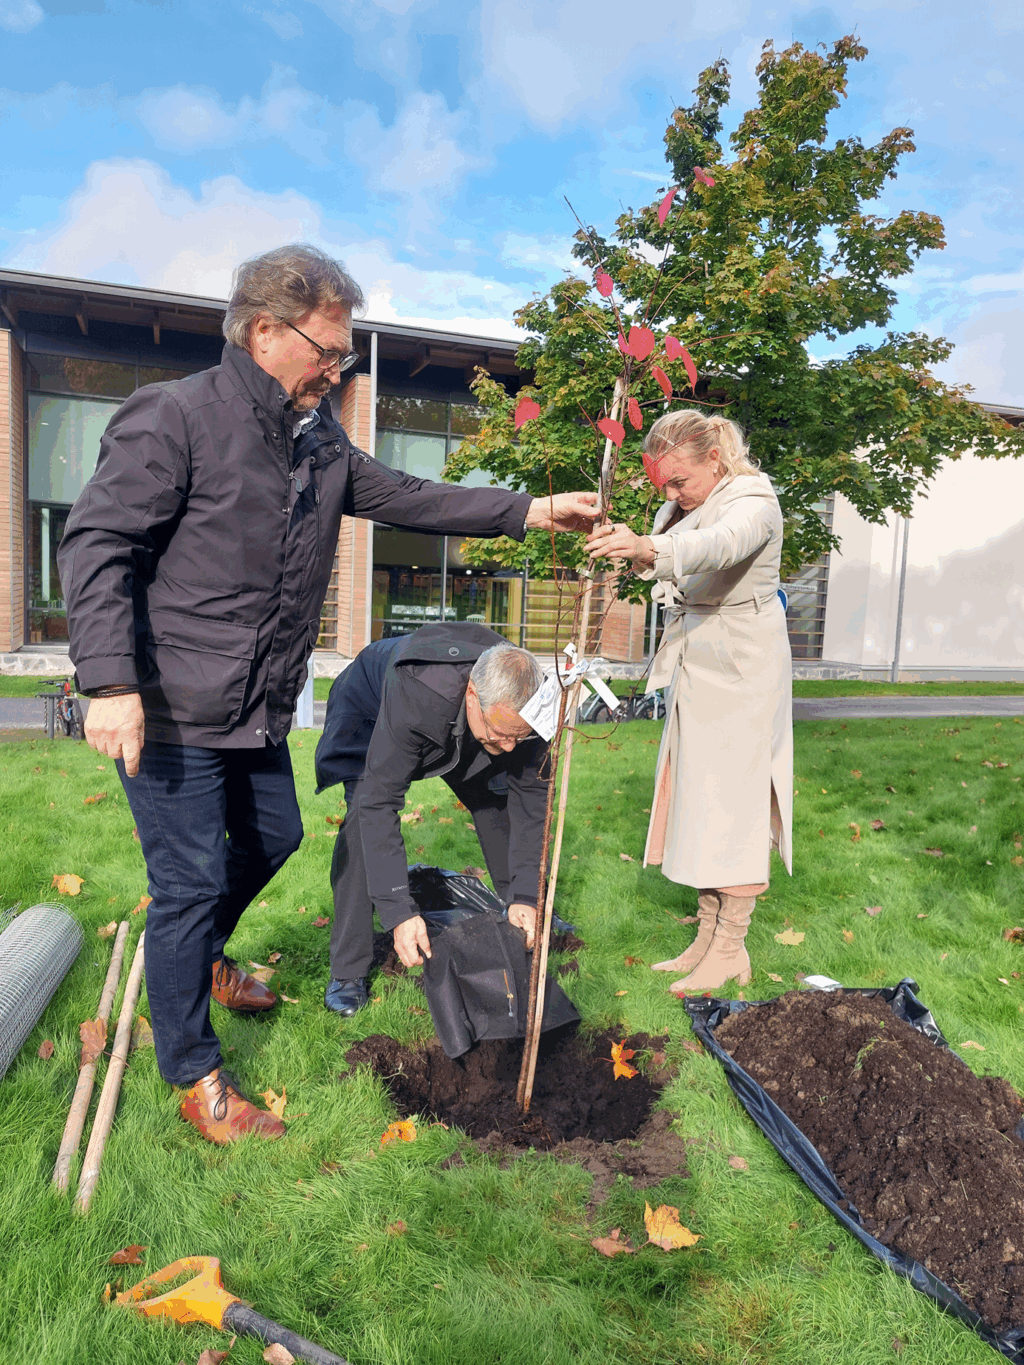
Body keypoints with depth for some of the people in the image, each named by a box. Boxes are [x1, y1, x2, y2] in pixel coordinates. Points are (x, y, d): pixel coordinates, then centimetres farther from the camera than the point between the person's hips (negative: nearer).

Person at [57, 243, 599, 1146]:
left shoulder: (320, 439, 10)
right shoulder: (172, 416, -13)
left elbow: (406, 497, 12)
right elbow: (97, 545, -16)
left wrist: (529, 511, 6)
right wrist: (110, 683, -24)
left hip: (258, 709, 8)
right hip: (171, 711, -8)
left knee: (272, 839, 21)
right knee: (192, 878, 0)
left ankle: (201, 957, 50)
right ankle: (196, 1076, 21)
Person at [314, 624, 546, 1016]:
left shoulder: (524, 705, -33)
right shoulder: (414, 696, -48)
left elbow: (531, 796, -21)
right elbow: (378, 804, -44)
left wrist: (525, 895, -26)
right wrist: (399, 911, -47)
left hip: (462, 727, 4)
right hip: (371, 707, -4)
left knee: (500, 804, 0)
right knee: (363, 819, -23)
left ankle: (521, 943, 24)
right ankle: (347, 971, -11)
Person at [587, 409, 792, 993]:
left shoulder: (753, 500, -16)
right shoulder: (684, 503, 10)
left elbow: (720, 544, -39)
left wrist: (649, 548, -58)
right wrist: (632, 553, -6)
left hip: (741, 674, -8)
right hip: (695, 674, 9)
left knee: (732, 803, -5)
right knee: (696, 801, 10)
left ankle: (731, 950, 8)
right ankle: (707, 938, 21)